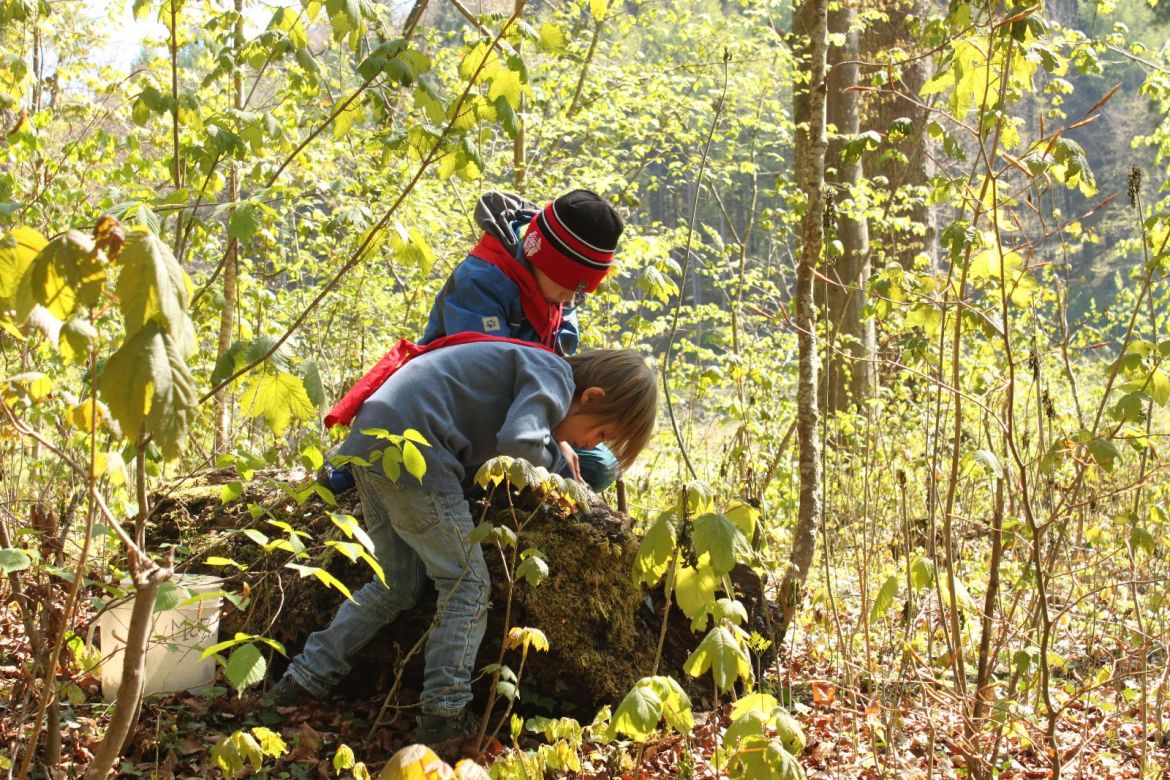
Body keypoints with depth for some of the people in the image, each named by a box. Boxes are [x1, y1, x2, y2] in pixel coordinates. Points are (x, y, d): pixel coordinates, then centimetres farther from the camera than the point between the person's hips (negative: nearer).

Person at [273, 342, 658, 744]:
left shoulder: (536, 368, 22)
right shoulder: (554, 375, -6)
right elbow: (517, 442, -21)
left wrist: (552, 448, 10)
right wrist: (555, 457, -2)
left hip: (370, 439, 10)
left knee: (398, 585, 19)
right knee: (467, 584, -2)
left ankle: (306, 676, 21)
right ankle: (443, 715, -4)